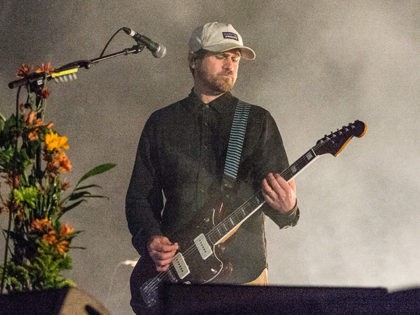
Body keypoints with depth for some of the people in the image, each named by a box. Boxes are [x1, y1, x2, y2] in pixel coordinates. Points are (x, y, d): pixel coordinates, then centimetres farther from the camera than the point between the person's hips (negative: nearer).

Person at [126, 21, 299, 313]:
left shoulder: (258, 122, 5)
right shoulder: (161, 123, 9)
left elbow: (280, 191, 0)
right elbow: (139, 195, 10)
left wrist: (287, 208, -23)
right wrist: (149, 238, -8)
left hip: (241, 275, -1)